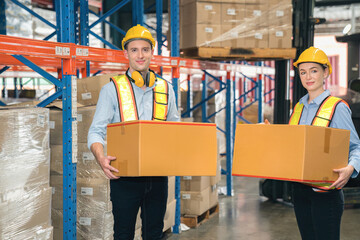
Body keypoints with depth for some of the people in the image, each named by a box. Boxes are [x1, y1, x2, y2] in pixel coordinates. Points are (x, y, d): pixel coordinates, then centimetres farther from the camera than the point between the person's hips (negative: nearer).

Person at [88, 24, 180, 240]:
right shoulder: (113, 89, 0)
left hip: (158, 174, 3)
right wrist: (101, 157, -24)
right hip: (125, 174, -3)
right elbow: (96, 131, -4)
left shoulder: (166, 89, 10)